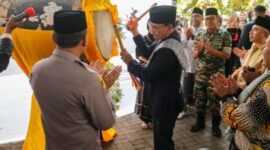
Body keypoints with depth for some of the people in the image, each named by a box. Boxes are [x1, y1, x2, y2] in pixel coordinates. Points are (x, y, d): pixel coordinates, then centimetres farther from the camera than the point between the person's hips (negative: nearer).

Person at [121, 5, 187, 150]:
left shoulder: (167, 51, -31)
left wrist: (130, 62, -10)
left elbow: (147, 75, -24)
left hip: (165, 101, -10)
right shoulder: (170, 37, 0)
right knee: (163, 136, 28)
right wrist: (135, 32, 0)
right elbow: (149, 53, 6)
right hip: (166, 98, 10)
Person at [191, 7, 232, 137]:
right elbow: (194, 56, 5)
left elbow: (226, 55, -11)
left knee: (215, 101, 6)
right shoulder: (199, 36, 6)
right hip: (200, 74, 4)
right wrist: (198, 50, -18)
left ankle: (215, 125, 23)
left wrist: (211, 50, -25)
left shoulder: (225, 35, -5)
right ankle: (200, 122, 29)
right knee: (199, 100, 12)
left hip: (216, 75, -3)